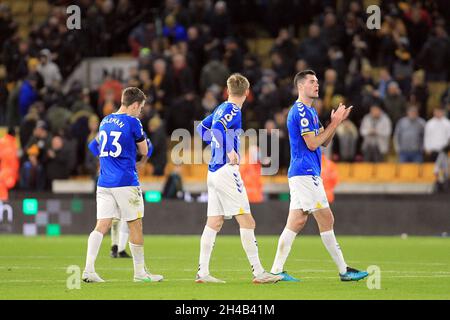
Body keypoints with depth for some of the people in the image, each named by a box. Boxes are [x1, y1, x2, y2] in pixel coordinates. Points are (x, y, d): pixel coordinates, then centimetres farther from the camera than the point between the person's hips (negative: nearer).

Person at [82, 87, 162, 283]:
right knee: (135, 225, 6)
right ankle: (140, 272, 14)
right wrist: (144, 141, 23)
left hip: (104, 183, 6)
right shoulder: (132, 122, -8)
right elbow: (144, 151, 2)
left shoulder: (105, 121, 13)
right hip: (126, 183, -6)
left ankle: (89, 269, -15)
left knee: (102, 226, 0)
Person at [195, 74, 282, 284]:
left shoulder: (221, 109, 15)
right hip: (226, 171, -9)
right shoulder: (234, 110, -10)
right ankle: (258, 272, -8)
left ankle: (202, 272, 5)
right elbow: (218, 128, -26)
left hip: (214, 171, 9)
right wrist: (230, 150, -27)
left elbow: (201, 128, 27)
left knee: (214, 223, 8)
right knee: (247, 221, -7)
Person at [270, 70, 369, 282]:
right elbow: (312, 144, -17)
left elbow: (324, 141, 21)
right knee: (326, 220, -6)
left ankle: (277, 271, 1)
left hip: (301, 174, 10)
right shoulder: (301, 111, -12)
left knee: (297, 222, 5)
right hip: (305, 172, -10)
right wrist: (334, 123, -11)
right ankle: (343, 270, -2)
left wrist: (336, 122, 6)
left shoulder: (310, 111, 20)